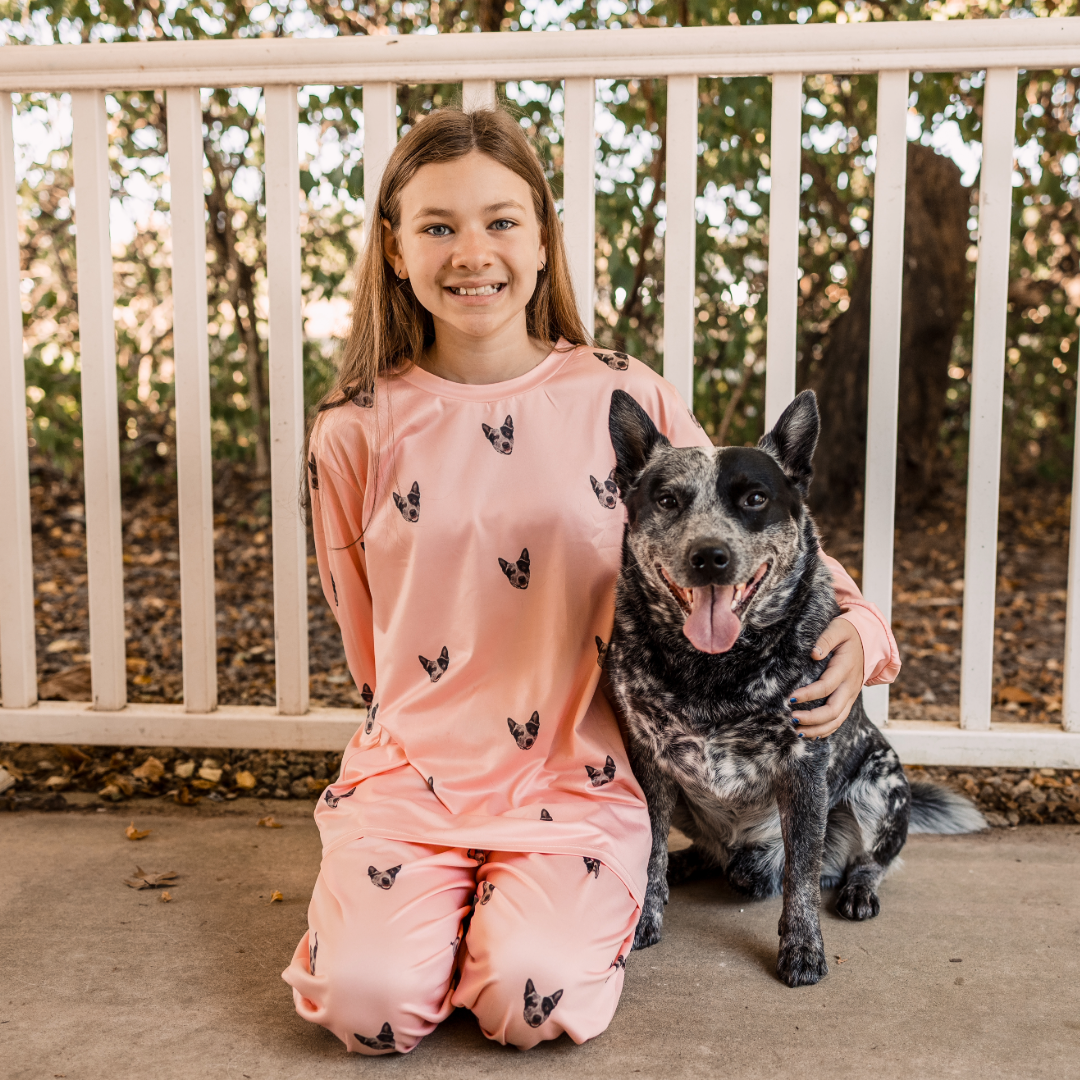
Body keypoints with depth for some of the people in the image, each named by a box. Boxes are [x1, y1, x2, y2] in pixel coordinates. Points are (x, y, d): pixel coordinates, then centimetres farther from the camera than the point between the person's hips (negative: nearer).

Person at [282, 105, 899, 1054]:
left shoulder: (622, 399, -3)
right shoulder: (355, 432, -1)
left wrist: (856, 629, -8)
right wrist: (440, 727, 5)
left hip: (578, 773, -1)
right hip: (412, 768, 1)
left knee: (532, 1000, -22)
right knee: (371, 999, -19)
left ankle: (569, 900, 12)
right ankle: (451, 896, 14)